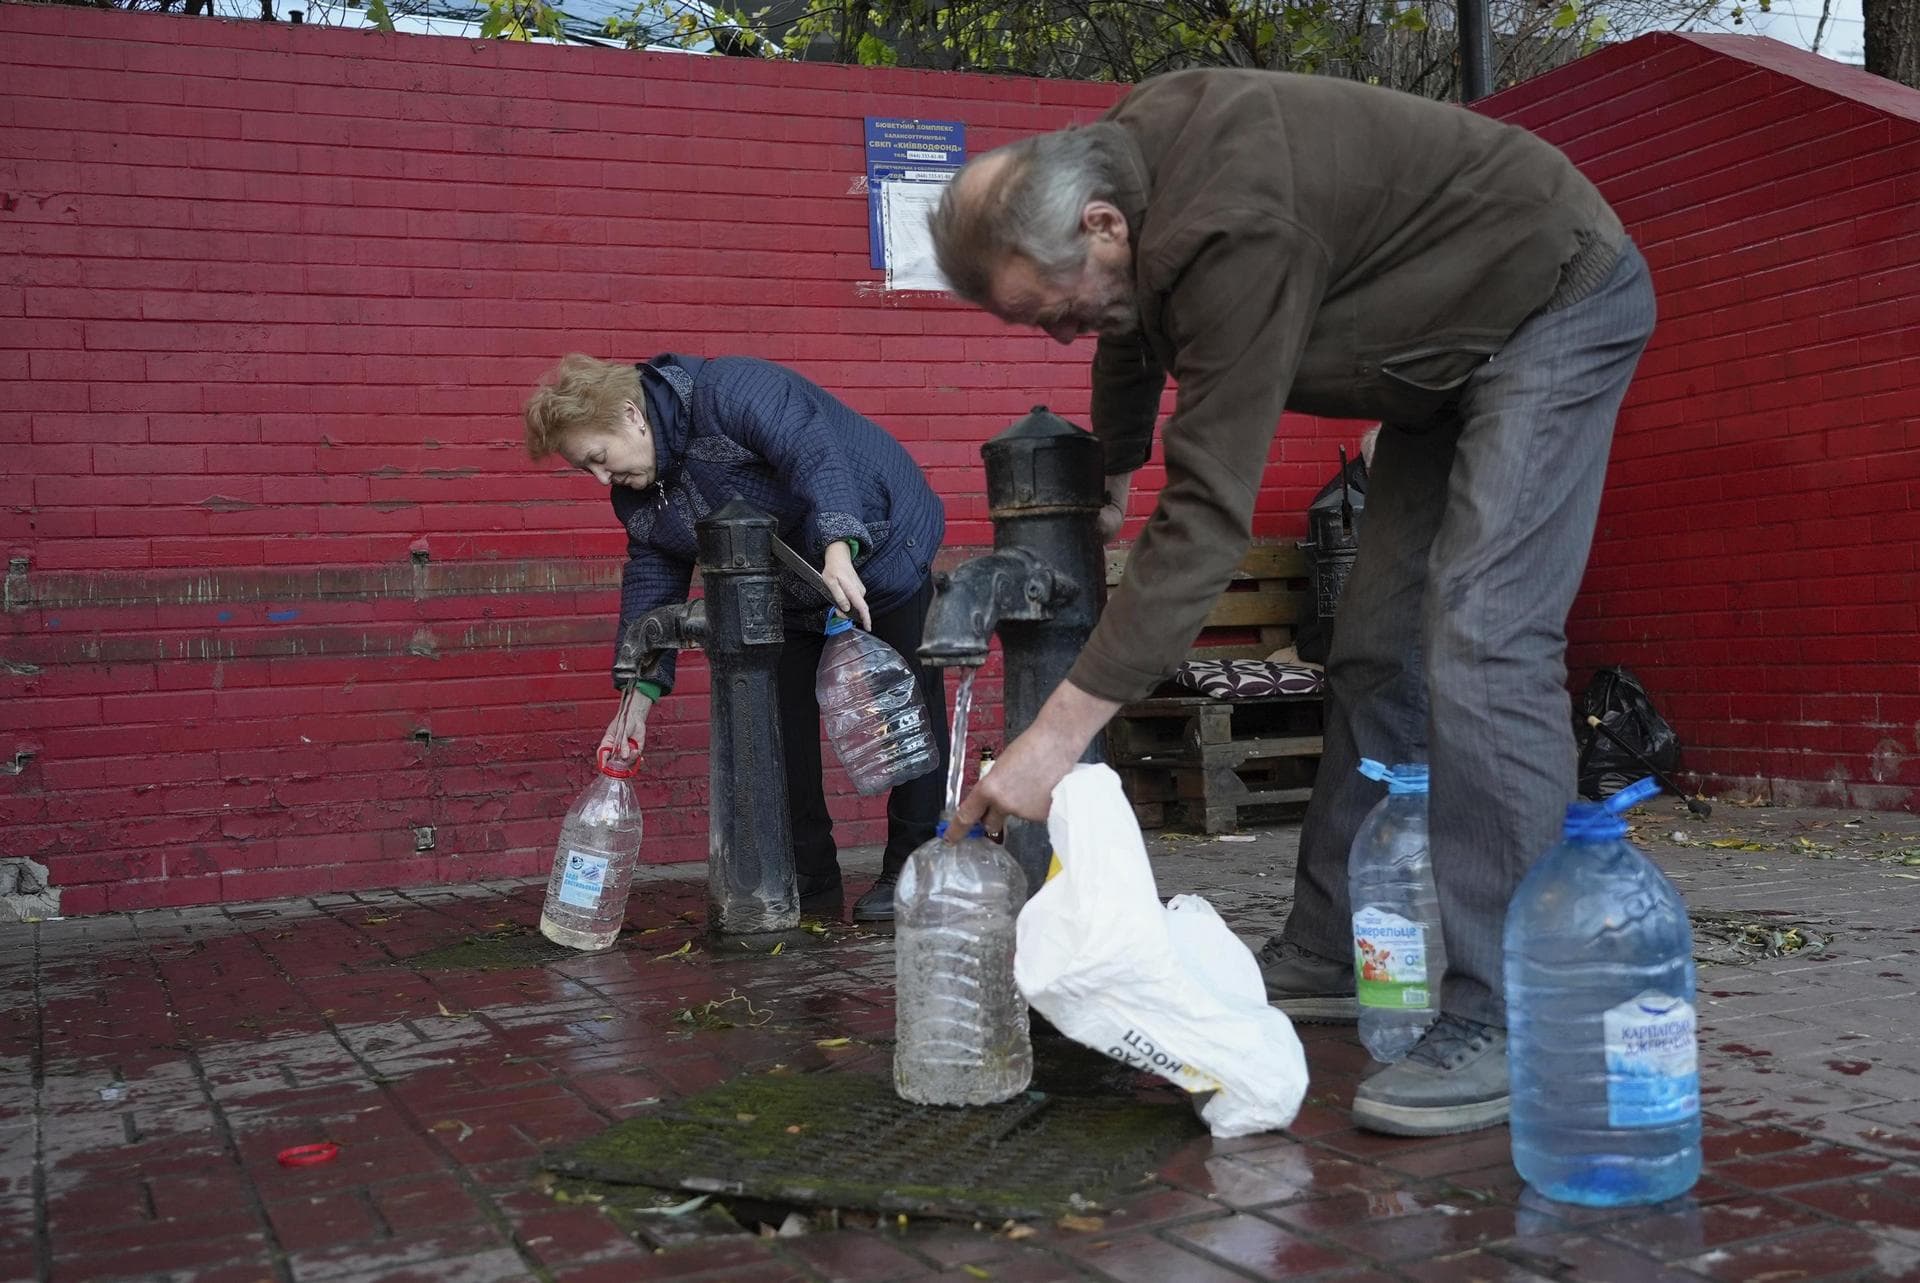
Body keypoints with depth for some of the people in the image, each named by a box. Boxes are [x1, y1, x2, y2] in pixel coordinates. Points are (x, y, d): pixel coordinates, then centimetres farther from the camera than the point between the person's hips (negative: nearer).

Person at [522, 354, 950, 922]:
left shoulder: (728, 392, -30)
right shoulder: (638, 494, -3)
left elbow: (814, 453, -41)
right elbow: (652, 579, -2)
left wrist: (838, 549, -55)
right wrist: (640, 694, -10)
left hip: (878, 549, -8)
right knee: (784, 726, 5)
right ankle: (809, 880, 14)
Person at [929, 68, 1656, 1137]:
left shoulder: (1233, 234, -36)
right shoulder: (1126, 154, -7)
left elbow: (1210, 514, -37)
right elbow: (1136, 333, 15)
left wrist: (1064, 729, -37)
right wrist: (1110, 477, 32)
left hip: (1559, 303, -9)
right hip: (1452, 344, 10)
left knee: (1480, 643, -22)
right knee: (1376, 649, 7)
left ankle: (1500, 1027, -20)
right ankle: (1329, 960, 14)